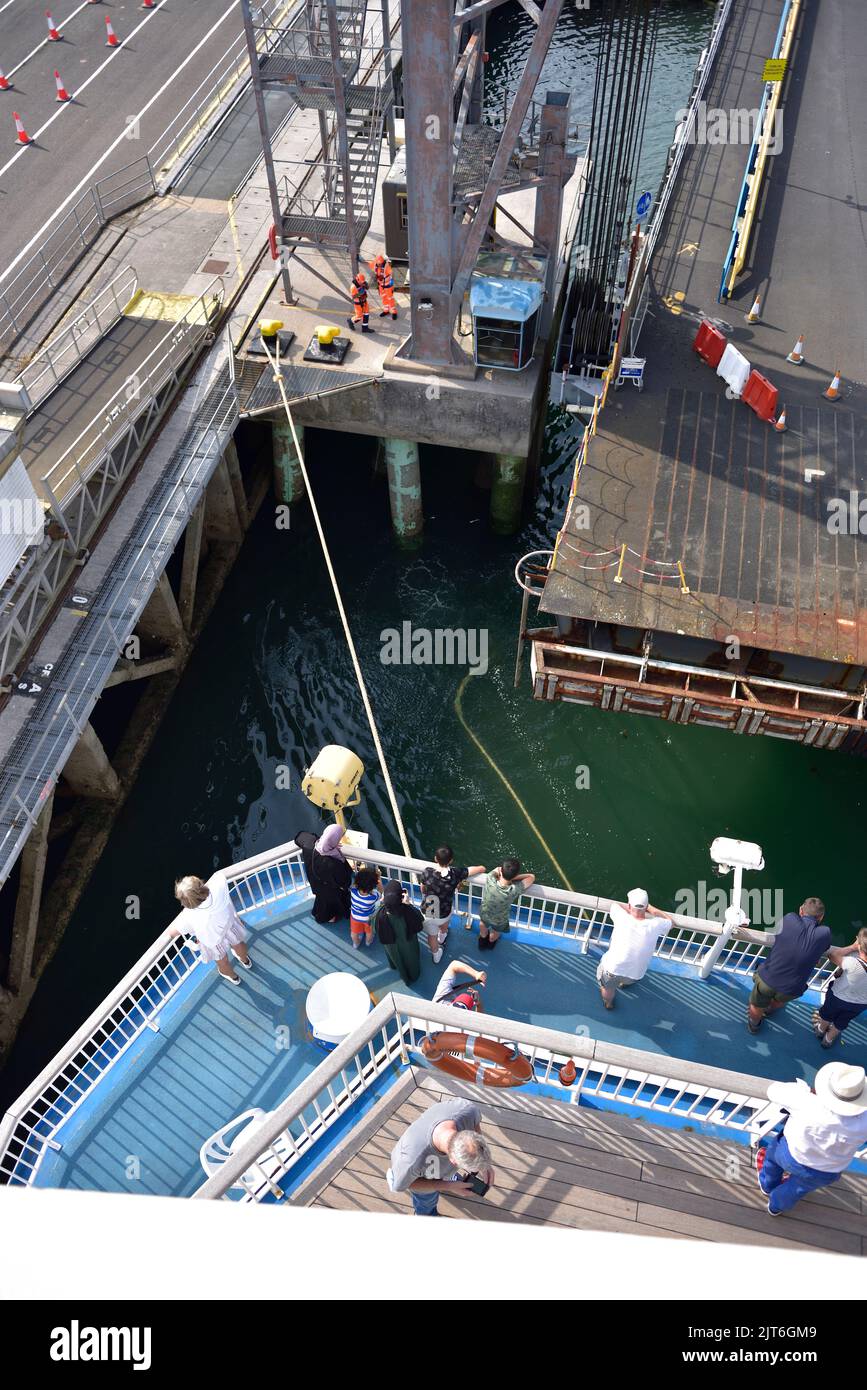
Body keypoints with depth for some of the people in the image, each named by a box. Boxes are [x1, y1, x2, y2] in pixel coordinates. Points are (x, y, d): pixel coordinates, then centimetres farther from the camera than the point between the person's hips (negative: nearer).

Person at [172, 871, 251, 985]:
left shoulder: (189, 916, -41)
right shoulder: (218, 886, -40)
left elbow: (173, 933, -19)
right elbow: (220, 873, -14)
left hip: (214, 941, -3)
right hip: (230, 923, 3)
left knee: (222, 961, 32)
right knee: (239, 944, 37)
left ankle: (233, 977, 64)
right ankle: (245, 961, 70)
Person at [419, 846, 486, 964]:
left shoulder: (426, 872, -24)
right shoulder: (456, 872, -26)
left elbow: (423, 890, -3)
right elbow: (481, 869, -15)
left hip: (427, 912, 0)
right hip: (445, 913, 0)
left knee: (432, 935, 31)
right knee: (444, 925, 39)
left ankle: (436, 956, 57)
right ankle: (441, 940, 70)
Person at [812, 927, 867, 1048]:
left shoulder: (853, 964, -44)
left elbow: (831, 955, -30)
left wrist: (852, 947, -29)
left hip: (838, 997, -3)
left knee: (828, 1014, 33)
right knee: (841, 1022, 33)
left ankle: (821, 1029, 61)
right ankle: (829, 1038, 58)